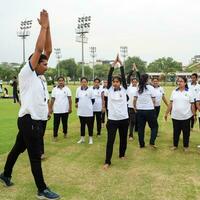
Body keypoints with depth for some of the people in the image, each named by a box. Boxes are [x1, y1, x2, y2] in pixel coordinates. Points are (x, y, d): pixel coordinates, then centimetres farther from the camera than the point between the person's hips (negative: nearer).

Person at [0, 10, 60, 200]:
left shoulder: (38, 76, 11)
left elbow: (47, 50, 8)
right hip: (29, 120, -9)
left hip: (35, 120, 9)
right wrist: (43, 26, -12)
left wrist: (48, 27, 4)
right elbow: (38, 49, -19)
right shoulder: (26, 73, -10)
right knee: (35, 157, -2)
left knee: (18, 148, 23)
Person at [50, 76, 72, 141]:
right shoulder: (54, 89, 3)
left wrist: (70, 108, -7)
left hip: (65, 110, 0)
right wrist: (51, 108, 3)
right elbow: (52, 99, 5)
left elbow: (69, 99, -2)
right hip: (56, 110, 1)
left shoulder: (67, 89, -1)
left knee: (65, 123, 12)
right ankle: (55, 136, 9)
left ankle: (65, 133, 31)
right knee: (56, 124, 1)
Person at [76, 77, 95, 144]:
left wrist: (88, 104, 1)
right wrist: (77, 103, 2)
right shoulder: (78, 89, 1)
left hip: (89, 111, -3)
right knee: (82, 125, 13)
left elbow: (93, 100, 1)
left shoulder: (90, 90, -7)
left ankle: (90, 139, 18)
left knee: (90, 125, 5)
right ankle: (82, 138, 24)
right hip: (81, 111, 3)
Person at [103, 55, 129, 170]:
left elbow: (124, 77, -9)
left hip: (124, 119, 1)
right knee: (110, 141, -1)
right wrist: (113, 64, -12)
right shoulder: (110, 89, 1)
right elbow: (109, 77, -8)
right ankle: (107, 161, 5)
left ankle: (122, 154, 39)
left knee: (123, 138, 16)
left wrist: (121, 64, -11)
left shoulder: (124, 89, 0)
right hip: (112, 119, -1)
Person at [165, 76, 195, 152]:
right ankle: (175, 145, 27)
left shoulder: (189, 92, -3)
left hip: (186, 117, -2)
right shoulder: (174, 92, 3)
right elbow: (171, 103, 5)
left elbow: (192, 104, 0)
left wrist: (194, 115, -1)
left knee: (186, 132, 9)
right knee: (176, 131, 12)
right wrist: (166, 113, 4)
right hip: (175, 116, 2)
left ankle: (186, 146, 25)